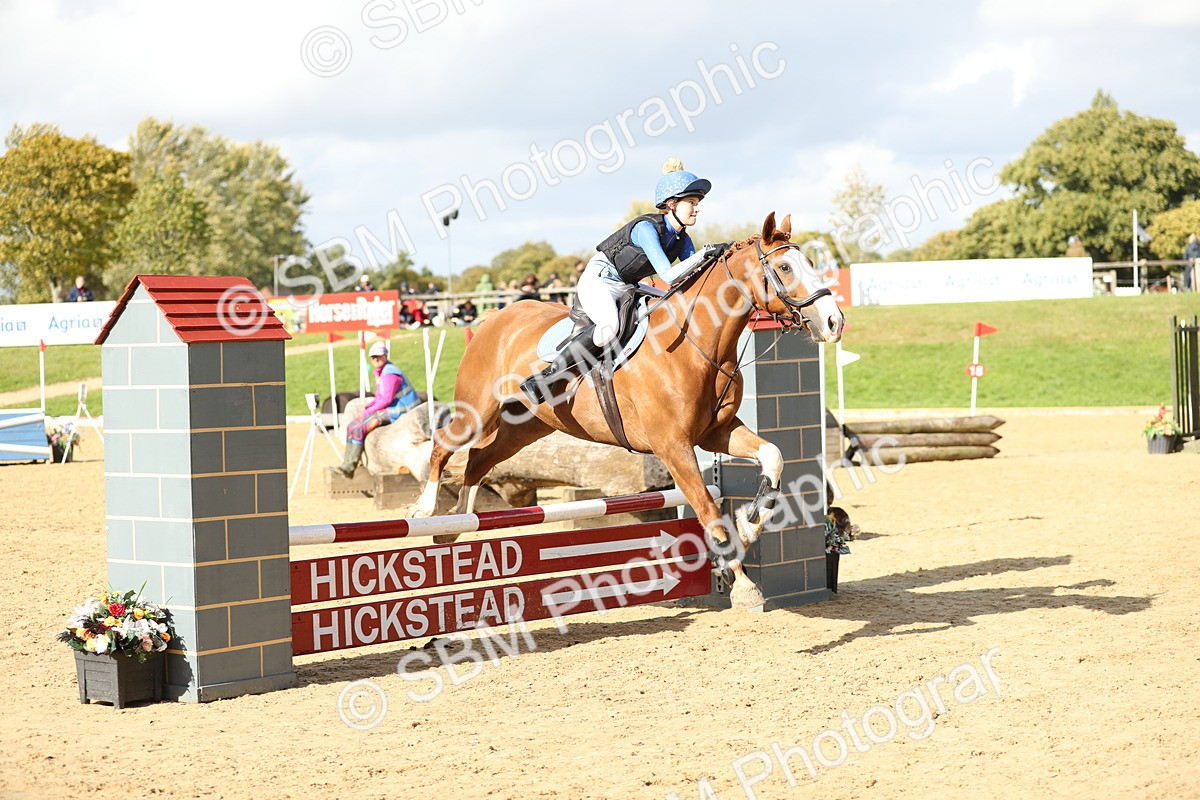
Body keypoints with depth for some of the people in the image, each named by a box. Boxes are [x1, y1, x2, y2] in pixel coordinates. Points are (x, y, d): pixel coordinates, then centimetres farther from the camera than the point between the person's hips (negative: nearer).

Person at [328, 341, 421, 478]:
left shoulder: (390, 374, -20)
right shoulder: (379, 372, 12)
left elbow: (386, 400, -23)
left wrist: (368, 412, -15)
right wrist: (367, 406, 2)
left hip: (396, 411, -10)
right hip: (388, 409, 10)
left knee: (359, 429, -19)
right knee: (352, 426, 2)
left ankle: (349, 468, -14)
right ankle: (346, 465, -3)